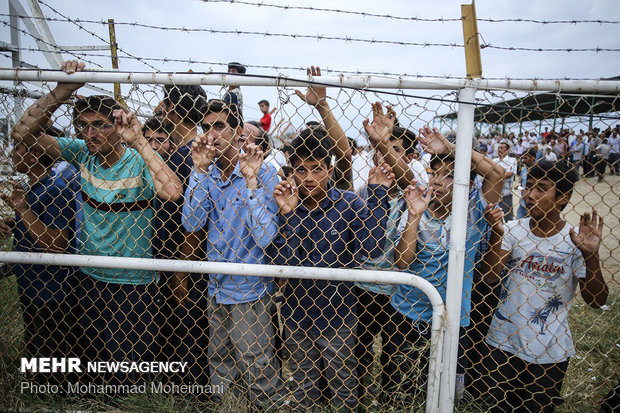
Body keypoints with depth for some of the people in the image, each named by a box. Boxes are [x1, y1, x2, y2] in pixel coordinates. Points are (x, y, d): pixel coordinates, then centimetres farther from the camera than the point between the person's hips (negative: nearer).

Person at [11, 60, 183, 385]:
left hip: (134, 285, -5)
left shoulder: (138, 163, -19)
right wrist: (61, 92, -19)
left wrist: (139, 142, -36)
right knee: (94, 360, 25)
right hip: (89, 278, 5)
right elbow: (23, 134, -8)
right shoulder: (82, 154, -4)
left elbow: (172, 192, -39)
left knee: (129, 371, 9)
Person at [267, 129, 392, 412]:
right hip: (297, 313, 2)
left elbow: (370, 249, -25)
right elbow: (283, 262, -19)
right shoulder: (284, 204, -9)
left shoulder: (348, 203, -12)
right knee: (303, 388, 24)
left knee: (343, 388, 19)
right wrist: (287, 215, -30)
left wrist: (378, 195, -26)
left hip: (337, 315, -1)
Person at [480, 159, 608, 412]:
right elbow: (490, 277, -14)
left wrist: (591, 255, -26)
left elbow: (597, 300, -12)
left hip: (550, 353, -1)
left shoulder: (575, 240, -10)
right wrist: (497, 235, -24)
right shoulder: (512, 230, -5)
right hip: (503, 343, 1)